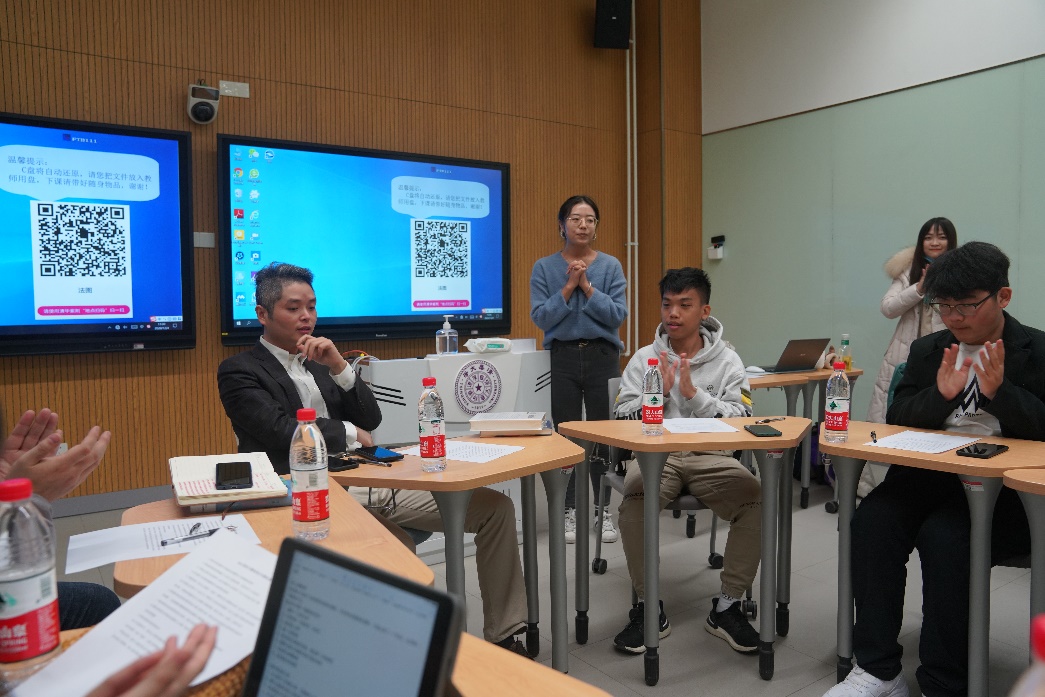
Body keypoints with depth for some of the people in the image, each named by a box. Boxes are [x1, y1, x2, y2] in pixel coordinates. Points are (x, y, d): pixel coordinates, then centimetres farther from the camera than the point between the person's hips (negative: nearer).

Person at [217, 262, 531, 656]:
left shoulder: (321, 360, 22)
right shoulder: (239, 371, 4)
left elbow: (370, 420, 12)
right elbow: (282, 433, -11)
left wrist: (339, 366, -1)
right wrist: (349, 433, 2)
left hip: (370, 482, 7)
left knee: (495, 507, -4)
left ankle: (504, 638, 4)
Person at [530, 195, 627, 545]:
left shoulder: (610, 266, 3)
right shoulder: (544, 267, 2)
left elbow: (618, 315, -6)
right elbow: (540, 318, -5)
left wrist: (587, 287, -13)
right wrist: (568, 288, -13)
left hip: (602, 357, 0)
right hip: (562, 358, 0)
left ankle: (603, 511, 18)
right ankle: (569, 511, 18)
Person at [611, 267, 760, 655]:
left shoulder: (727, 360, 9)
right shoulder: (645, 358, 10)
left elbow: (743, 421, -2)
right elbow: (621, 420, 5)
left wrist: (694, 394, -11)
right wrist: (658, 393, -9)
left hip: (710, 456, 1)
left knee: (756, 498, -28)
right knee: (634, 496, -33)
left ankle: (727, 607, -8)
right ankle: (648, 608, -14)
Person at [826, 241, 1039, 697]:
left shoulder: (1036, 352, 2)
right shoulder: (928, 350, 13)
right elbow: (896, 419, 6)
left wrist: (999, 391, -20)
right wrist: (940, 394, -12)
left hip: (1004, 489, -4)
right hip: (932, 477, 4)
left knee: (944, 536, -32)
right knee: (871, 520, -23)